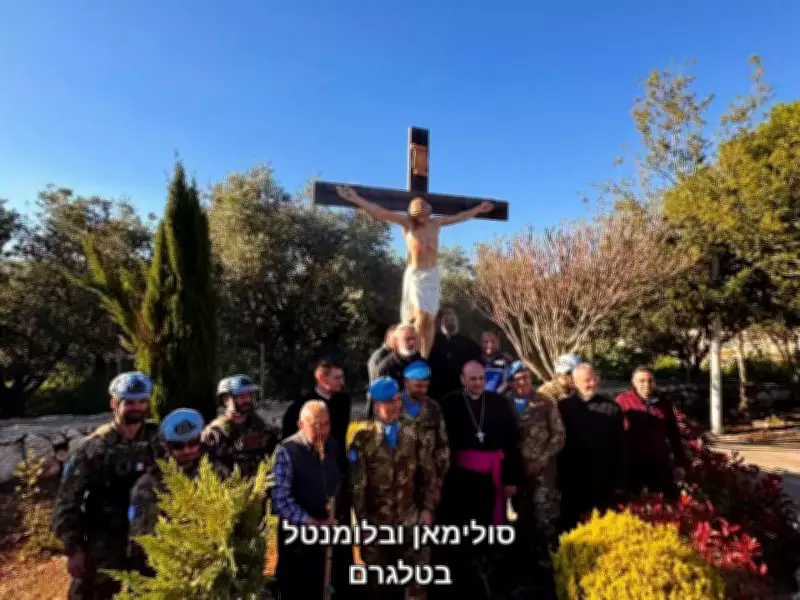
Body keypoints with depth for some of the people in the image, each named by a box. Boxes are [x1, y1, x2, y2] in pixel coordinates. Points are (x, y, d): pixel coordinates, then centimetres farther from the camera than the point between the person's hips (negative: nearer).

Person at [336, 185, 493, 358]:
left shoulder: (436, 223, 10)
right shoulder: (407, 222, -3)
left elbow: (459, 217, 25)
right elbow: (380, 212, -11)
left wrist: (478, 209, 34)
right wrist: (356, 199, -19)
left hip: (433, 274, 5)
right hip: (415, 274, -5)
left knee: (430, 320, 2)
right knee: (421, 318, -14)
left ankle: (425, 358, 7)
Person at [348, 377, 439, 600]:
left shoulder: (413, 431, -1)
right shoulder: (363, 438, -8)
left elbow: (428, 472, 4)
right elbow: (356, 484, -6)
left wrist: (428, 508, -1)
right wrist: (363, 521, -5)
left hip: (412, 520, 1)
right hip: (377, 522, -1)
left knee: (419, 581, 5)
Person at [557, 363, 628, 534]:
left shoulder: (610, 408, 1)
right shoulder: (564, 407, -3)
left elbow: (620, 446, 2)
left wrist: (620, 481, -1)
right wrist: (559, 480, -2)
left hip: (604, 483, 1)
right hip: (573, 484, -1)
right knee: (571, 529, 11)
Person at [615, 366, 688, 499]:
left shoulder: (663, 402, 3)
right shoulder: (622, 402, -10)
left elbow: (674, 434, 10)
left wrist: (681, 463, 10)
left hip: (660, 465, 3)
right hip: (632, 466, -3)